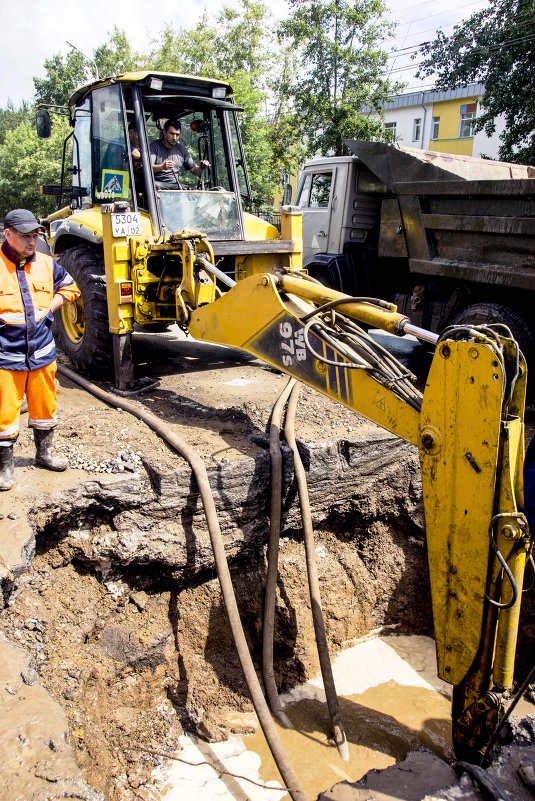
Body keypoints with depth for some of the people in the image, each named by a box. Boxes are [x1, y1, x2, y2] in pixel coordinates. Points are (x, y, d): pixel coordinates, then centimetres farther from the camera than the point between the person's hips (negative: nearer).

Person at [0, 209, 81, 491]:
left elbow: (70, 287, 18)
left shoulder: (46, 263, 3)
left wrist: (49, 309, 5)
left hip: (42, 352, 5)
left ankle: (44, 453, 36)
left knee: (45, 407, 16)